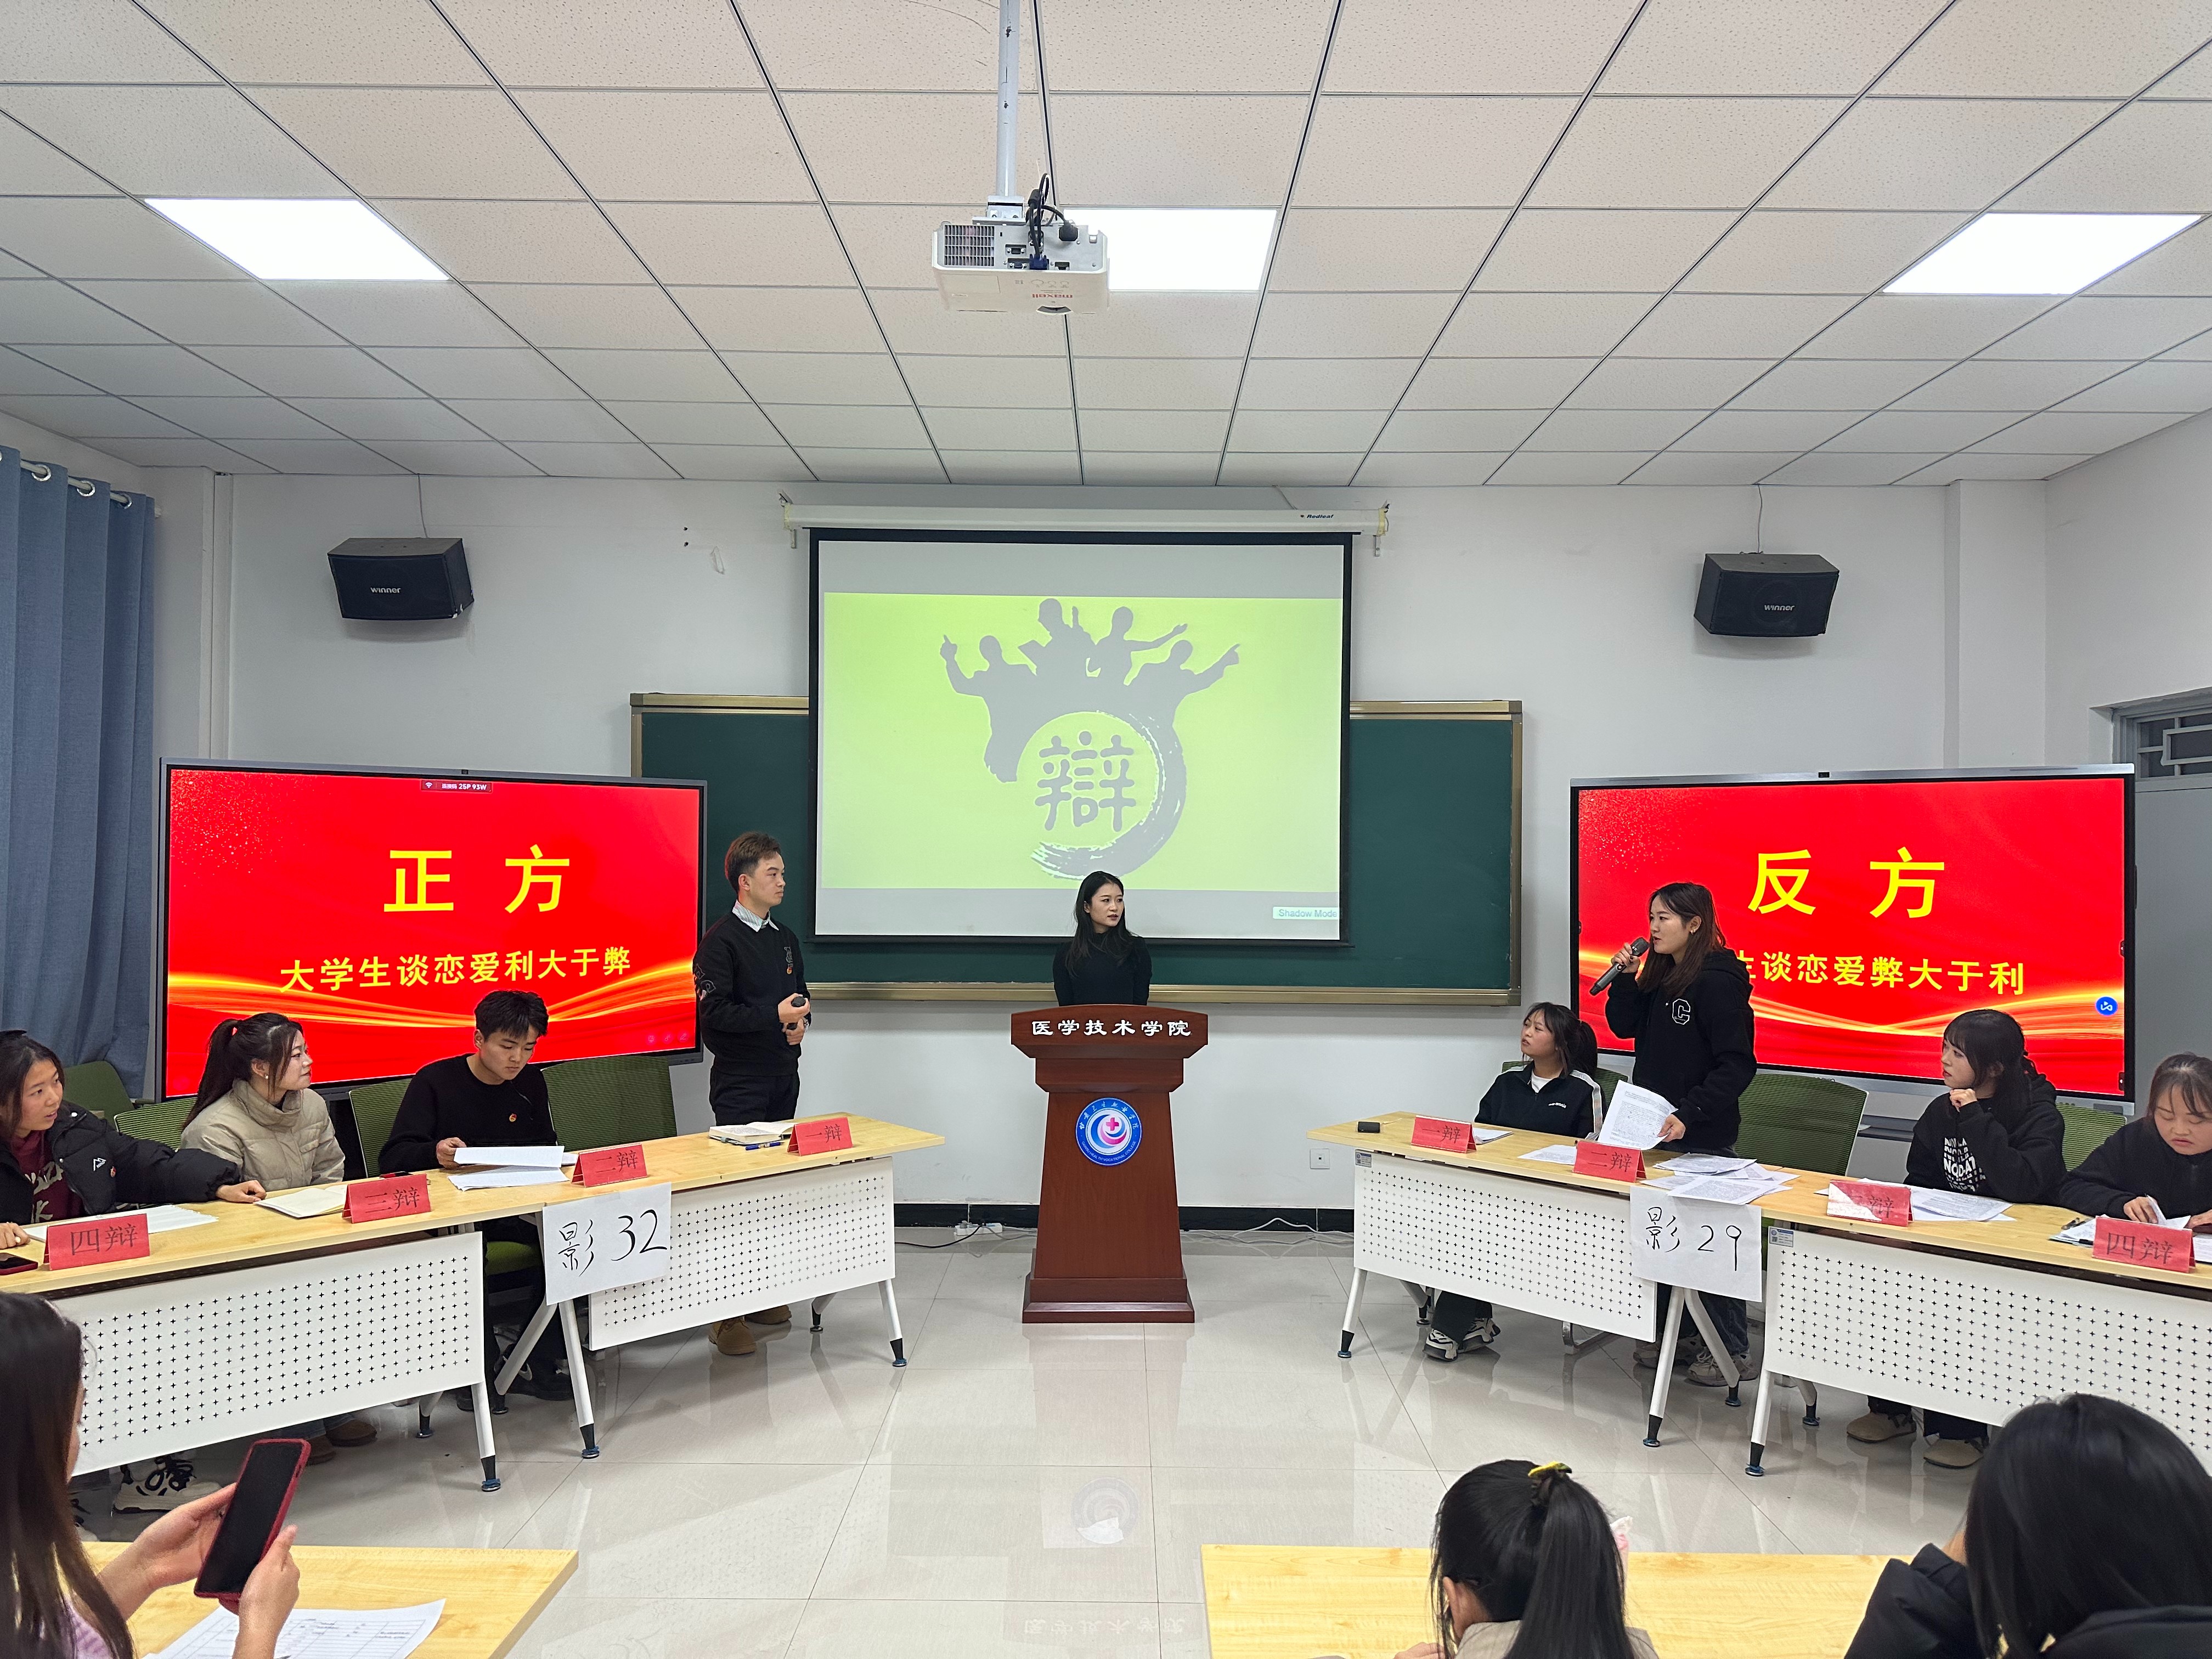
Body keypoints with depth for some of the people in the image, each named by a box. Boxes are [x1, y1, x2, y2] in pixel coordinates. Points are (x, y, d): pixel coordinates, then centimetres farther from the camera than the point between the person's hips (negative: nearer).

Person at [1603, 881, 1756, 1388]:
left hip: (1703, 1137, -8)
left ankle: (1733, 1350, 10)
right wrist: (1625, 980, -4)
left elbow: (1737, 1064, -19)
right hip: (1656, 1128, 8)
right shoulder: (1660, 975, 9)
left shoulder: (1718, 982, -16)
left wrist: (1689, 1115, -27)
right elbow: (1626, 1026, 11)